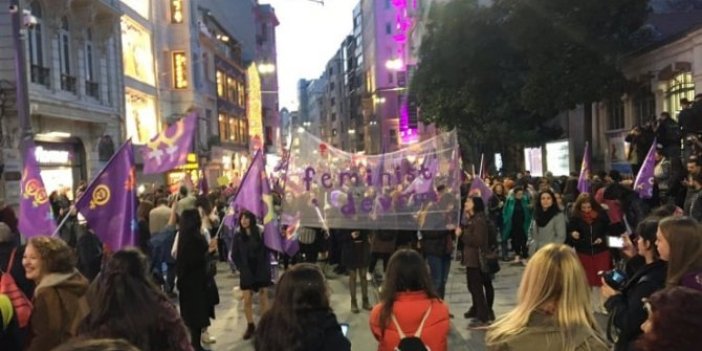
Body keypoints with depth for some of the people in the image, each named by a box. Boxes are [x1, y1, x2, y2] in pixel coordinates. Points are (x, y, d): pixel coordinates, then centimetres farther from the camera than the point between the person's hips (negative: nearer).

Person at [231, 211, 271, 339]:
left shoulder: (261, 233, -8)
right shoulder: (238, 236, -4)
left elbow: (266, 251, -6)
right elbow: (234, 255, 1)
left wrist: (266, 268, -12)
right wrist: (242, 269, -5)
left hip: (262, 271, -1)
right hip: (247, 272, 1)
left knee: (264, 298, 7)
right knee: (247, 300, 2)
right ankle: (250, 326, 15)